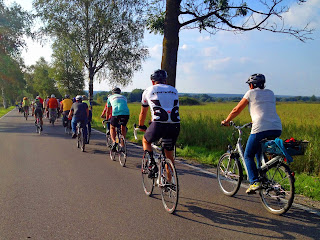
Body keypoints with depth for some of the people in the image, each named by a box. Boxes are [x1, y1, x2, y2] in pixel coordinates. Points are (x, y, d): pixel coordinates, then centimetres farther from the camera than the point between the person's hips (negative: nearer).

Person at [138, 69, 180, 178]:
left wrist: (141, 126, 43)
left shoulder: (148, 91, 15)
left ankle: (152, 164, 11)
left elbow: (143, 113, 25)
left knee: (146, 141, 28)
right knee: (169, 155, 23)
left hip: (158, 126, -3)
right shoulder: (174, 90, 23)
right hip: (175, 126, 3)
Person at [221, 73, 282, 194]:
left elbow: (236, 110, 10)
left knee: (248, 156, 9)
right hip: (277, 129, 6)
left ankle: (254, 182, -4)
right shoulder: (270, 93, 22)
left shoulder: (251, 93, 6)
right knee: (259, 153, 26)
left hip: (261, 129, -6)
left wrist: (226, 121, 25)